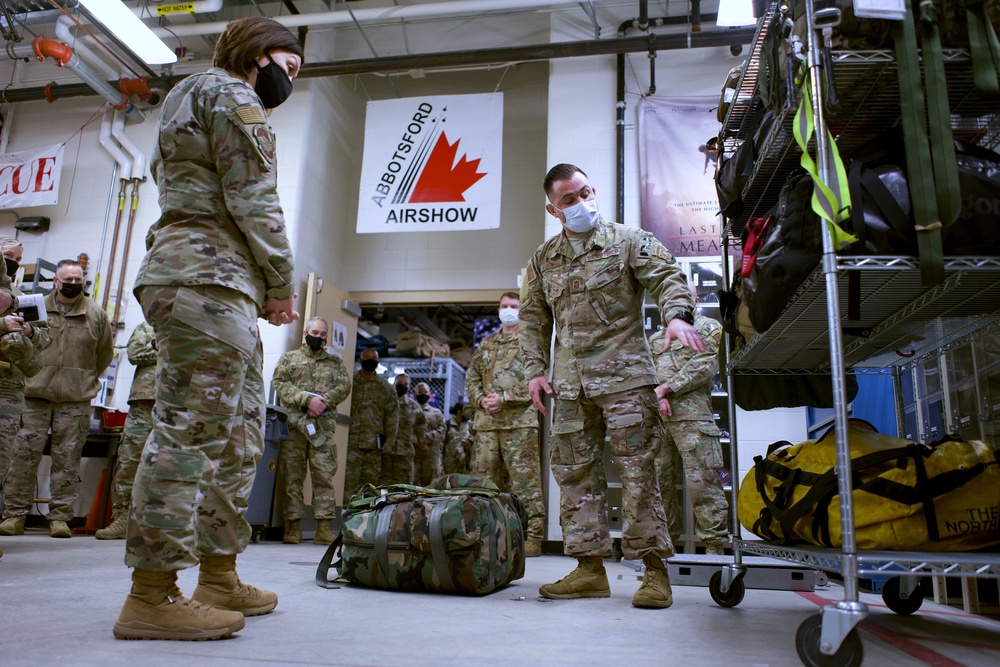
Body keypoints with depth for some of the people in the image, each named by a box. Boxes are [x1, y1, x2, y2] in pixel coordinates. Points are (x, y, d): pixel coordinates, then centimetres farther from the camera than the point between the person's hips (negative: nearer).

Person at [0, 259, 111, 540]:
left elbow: (105, 353, 13)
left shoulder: (96, 314, 6)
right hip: (35, 395, 1)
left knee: (67, 459, 2)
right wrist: (29, 377, 10)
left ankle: (60, 516, 9)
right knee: (24, 454, 2)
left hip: (75, 401, -1)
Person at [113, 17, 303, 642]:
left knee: (239, 438, 9)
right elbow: (253, 201, -11)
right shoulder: (229, 94, 1)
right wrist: (283, 283, -4)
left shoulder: (192, 103, 32)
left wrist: (264, 288, 16)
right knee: (190, 431, -12)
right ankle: (151, 598, -8)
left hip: (185, 278, 11)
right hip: (210, 280, -11)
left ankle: (219, 579, 15)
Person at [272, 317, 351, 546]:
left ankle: (323, 527, -1)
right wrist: (307, 399, -13)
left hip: (323, 426, 1)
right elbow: (280, 384, 0)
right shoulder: (289, 358, 14)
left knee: (325, 475, -4)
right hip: (293, 424, -1)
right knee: (292, 476, 0)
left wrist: (325, 401, -11)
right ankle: (293, 525, 5)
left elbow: (344, 385, 7)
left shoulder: (335, 362, 20)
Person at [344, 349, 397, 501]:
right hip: (351, 440, -2)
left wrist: (389, 441, -2)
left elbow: (392, 415, 7)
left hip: (374, 443, 2)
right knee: (350, 480, -6)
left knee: (370, 481, 5)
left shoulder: (385, 388, 11)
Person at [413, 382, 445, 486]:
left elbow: (441, 430, 5)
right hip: (413, 453, -1)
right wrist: (418, 442, -14)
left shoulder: (437, 413, 21)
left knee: (431, 483, -3)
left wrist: (426, 438, -10)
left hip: (432, 453, 1)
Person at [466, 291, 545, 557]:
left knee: (525, 481, -6)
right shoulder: (486, 344, 22)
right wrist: (481, 399, -1)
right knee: (483, 479, 6)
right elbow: (472, 378, 19)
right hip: (486, 422, 5)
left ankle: (532, 537, -2)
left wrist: (503, 398, -12)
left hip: (519, 421, -5)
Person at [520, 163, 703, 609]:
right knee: (575, 473, 4)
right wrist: (535, 369, 9)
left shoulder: (628, 241, 6)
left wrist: (676, 314, -25)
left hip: (625, 375, -4)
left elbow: (666, 276, -4)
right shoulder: (543, 259, 16)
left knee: (638, 471, -5)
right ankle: (590, 568, 13)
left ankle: (654, 570, 5)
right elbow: (533, 318, 18)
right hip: (570, 385, 4)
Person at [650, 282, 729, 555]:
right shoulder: (656, 337, 25)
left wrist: (665, 388, -8)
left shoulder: (709, 327, 10)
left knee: (701, 481, -8)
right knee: (659, 481, 6)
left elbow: (705, 367, -4)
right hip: (657, 419, 5)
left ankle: (715, 547, -3)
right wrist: (657, 397, -8)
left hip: (693, 415, -5)